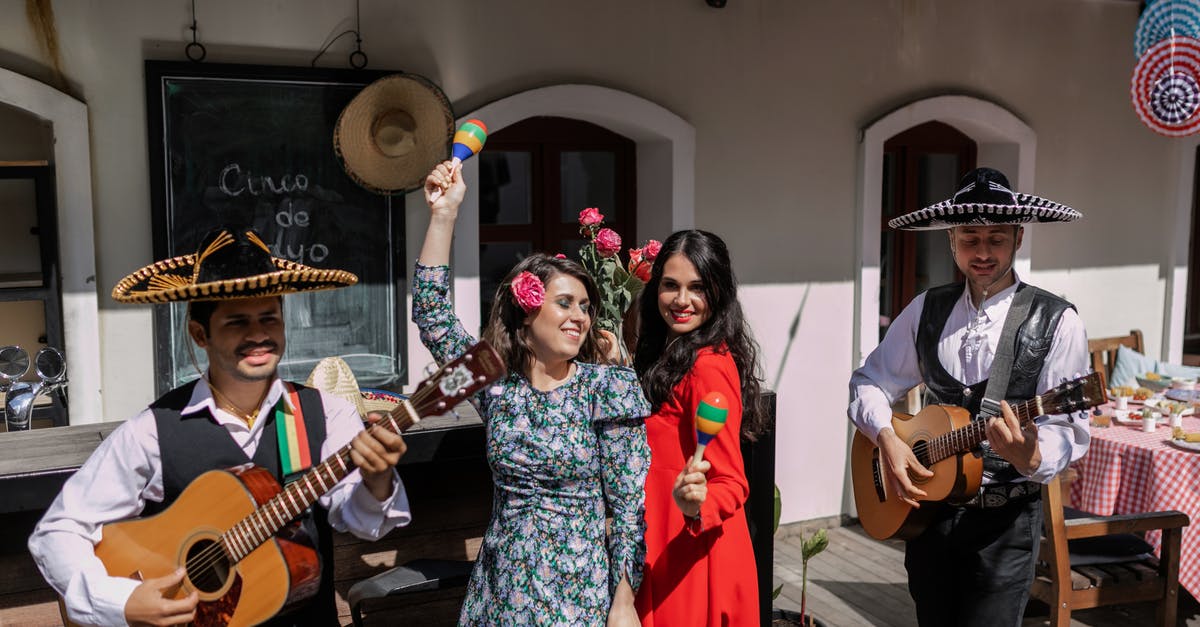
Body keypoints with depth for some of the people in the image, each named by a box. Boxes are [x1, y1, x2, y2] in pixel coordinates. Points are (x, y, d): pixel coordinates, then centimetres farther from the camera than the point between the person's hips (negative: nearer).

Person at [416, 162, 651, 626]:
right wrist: (443, 214, -9)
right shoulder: (494, 381, 0)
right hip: (500, 583, 3)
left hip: (578, 589, -3)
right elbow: (430, 313, -4)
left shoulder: (609, 389, -9)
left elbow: (631, 505, -9)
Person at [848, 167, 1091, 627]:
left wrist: (1030, 456, -34)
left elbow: (1068, 428, -12)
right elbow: (869, 382, 7)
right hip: (927, 506, 4)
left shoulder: (1055, 321, -8)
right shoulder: (927, 309, 4)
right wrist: (886, 438, -11)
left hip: (1005, 519, -4)